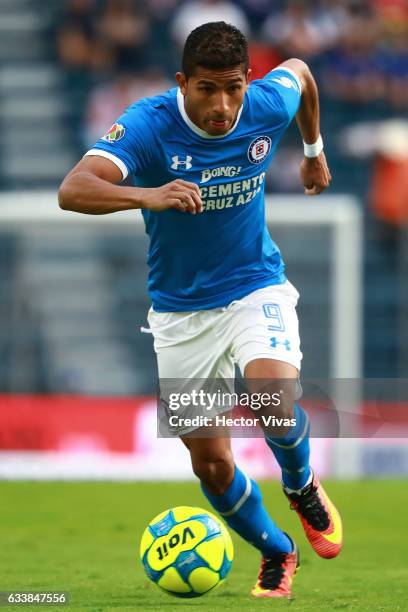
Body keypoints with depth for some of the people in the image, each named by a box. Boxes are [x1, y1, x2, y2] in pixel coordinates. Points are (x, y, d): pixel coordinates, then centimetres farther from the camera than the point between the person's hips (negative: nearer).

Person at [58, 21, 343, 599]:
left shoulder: (266, 106, -15)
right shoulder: (148, 124, -25)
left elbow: (299, 70, 11)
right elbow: (72, 190, -40)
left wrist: (314, 151, 24)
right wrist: (148, 195, -56)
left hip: (256, 287, 0)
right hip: (181, 309, 0)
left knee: (273, 399, -28)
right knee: (210, 462, 2)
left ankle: (302, 486, 6)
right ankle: (277, 554, 30)